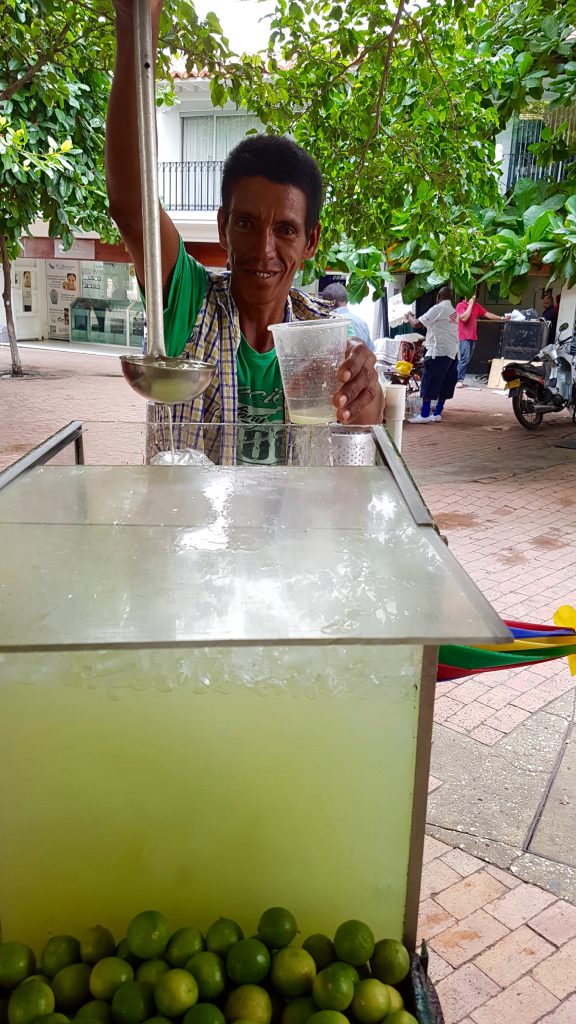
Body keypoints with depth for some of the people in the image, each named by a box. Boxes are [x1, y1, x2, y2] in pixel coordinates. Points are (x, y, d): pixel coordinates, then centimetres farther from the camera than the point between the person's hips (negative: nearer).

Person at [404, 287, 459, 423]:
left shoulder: (438, 308, -6)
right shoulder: (454, 312, 19)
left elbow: (417, 324, -9)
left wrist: (410, 317, 10)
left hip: (439, 351, -8)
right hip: (453, 352, 8)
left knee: (429, 384, -5)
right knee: (445, 385, 8)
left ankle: (424, 415, -6)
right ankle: (437, 414, 11)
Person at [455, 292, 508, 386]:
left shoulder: (476, 306, 15)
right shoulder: (460, 305, -5)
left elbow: (487, 314, 19)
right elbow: (464, 318, -18)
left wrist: (501, 318, 17)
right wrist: (470, 305, -12)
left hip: (473, 337, 7)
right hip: (464, 337, -7)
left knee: (467, 359, 5)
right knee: (464, 359, -16)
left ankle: (460, 380, 7)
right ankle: (459, 380, -15)